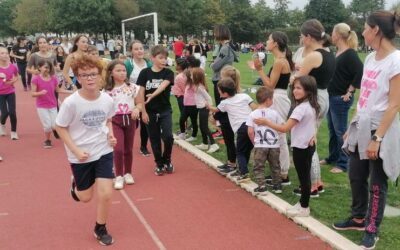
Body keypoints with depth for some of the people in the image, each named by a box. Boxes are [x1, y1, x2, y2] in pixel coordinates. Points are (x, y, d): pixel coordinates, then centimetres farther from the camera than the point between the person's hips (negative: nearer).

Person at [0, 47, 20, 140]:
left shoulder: (13, 67, -6)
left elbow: (17, 77, 12)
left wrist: (13, 81, -6)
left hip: (10, 92, 1)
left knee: (12, 112, -5)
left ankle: (14, 132, 12)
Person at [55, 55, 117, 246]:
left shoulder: (107, 99, -11)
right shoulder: (71, 102, -22)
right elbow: (60, 128, -10)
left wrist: (110, 134, -9)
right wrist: (76, 151, -17)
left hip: (104, 151, 2)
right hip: (81, 156, -2)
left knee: (106, 194, -4)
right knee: (85, 197, 13)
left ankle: (100, 229, 23)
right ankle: (75, 183, 51)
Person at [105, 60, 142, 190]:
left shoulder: (132, 87, 0)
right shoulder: (107, 90, -4)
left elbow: (139, 103, 5)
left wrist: (137, 109, -16)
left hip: (129, 119, 2)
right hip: (115, 120, -2)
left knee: (128, 149, 10)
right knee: (118, 149, -11)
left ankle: (128, 173, 28)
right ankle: (119, 176, 3)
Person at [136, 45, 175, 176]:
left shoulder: (168, 73, -4)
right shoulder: (145, 73, -5)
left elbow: (163, 85, -23)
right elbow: (140, 93, -4)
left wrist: (152, 95, -40)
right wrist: (143, 111, -7)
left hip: (165, 110, 0)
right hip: (150, 112, 0)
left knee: (168, 136, -12)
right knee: (155, 139, 7)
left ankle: (167, 161, 13)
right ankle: (159, 164, 23)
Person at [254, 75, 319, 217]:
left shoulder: (301, 108, -24)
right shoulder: (311, 106, 7)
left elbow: (284, 128, -26)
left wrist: (266, 122, -20)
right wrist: (312, 136, 5)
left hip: (301, 147, -10)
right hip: (308, 146, 10)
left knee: (303, 177, 1)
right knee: (305, 176, 17)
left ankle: (304, 208, 12)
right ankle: (303, 203, 30)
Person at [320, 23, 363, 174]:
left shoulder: (350, 54, -17)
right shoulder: (337, 52, 10)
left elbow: (360, 73, -25)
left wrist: (350, 92, -20)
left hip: (341, 99, -9)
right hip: (331, 96, 9)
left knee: (340, 131, -1)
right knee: (332, 129, 17)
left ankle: (343, 163, 9)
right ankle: (333, 157, 30)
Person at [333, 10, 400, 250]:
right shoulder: (371, 58, 8)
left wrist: (377, 138, -21)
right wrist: (352, 125, 14)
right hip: (362, 127, 8)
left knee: (377, 183, 6)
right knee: (356, 175, 16)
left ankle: (372, 230, 22)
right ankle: (358, 218, 35)